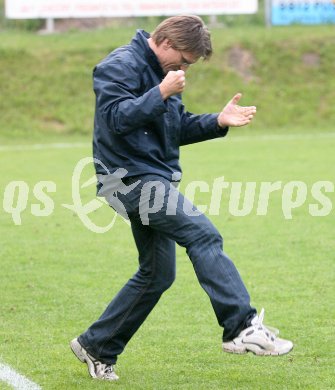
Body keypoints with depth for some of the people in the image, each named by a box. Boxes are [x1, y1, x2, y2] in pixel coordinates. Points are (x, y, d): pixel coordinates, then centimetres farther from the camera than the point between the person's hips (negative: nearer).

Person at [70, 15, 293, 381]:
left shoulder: (161, 72, 19)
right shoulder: (122, 65, -10)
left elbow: (179, 129, 20)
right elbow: (117, 118, -22)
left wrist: (218, 121, 5)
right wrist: (162, 93, -26)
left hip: (154, 179, 10)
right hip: (132, 176, -10)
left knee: (157, 274, 11)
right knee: (203, 236, -21)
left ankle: (97, 346, 20)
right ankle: (241, 327, -26)